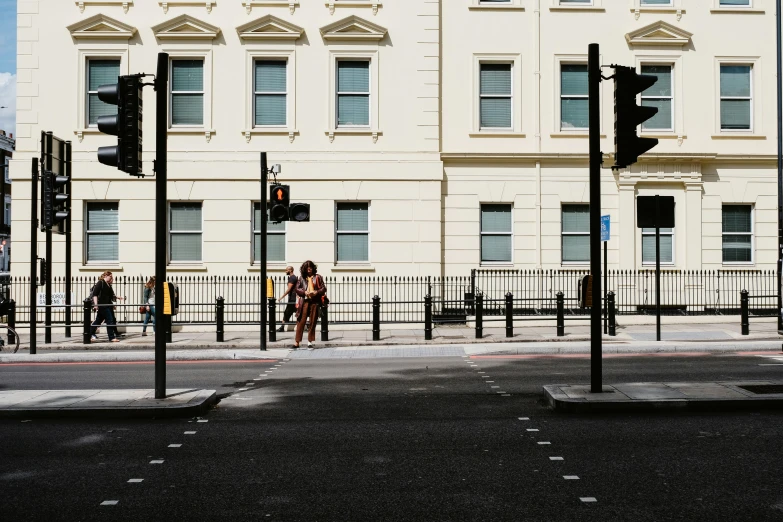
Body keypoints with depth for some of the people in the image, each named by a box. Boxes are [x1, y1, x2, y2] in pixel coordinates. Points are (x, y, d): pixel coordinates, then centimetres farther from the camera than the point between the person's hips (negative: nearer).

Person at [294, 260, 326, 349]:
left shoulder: (317, 277, 5)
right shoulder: (302, 278, 8)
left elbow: (323, 288, 4)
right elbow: (297, 288, 7)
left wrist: (317, 292, -13)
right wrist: (304, 292, -10)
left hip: (315, 302, 0)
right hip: (304, 301, 0)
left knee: (313, 322, 5)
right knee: (301, 321, -3)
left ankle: (310, 342, 13)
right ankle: (297, 342, 0)